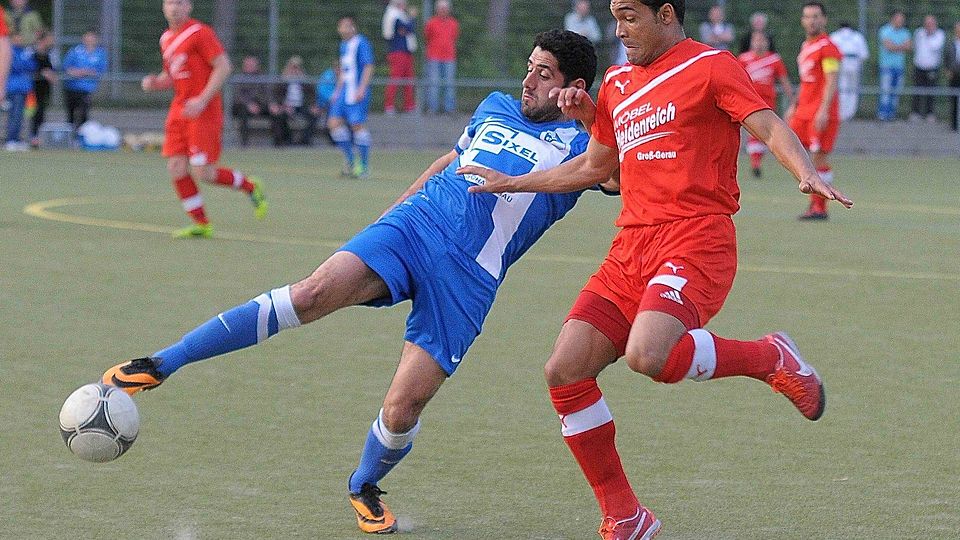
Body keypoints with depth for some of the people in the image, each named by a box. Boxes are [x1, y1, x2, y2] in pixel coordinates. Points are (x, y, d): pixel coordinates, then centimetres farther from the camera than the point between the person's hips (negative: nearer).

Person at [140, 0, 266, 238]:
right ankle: (201, 225, 8)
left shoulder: (199, 33, -10)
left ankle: (250, 187, 14)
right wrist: (155, 83, 3)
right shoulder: (166, 39, 14)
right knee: (176, 169, -2)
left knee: (201, 172, -11)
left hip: (203, 111, -8)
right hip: (179, 109, 8)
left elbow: (223, 67, -14)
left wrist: (202, 100, -21)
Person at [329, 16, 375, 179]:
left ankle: (364, 166, -2)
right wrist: (338, 90, 23)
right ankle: (350, 161, 10)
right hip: (344, 90, 9)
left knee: (357, 125, -9)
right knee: (334, 122, 1)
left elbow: (368, 67, -14)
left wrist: (361, 89, -21)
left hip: (357, 92, -9)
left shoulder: (361, 43, -9)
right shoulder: (344, 45, 18)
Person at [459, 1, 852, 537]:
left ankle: (772, 357, -4)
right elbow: (594, 166, 33)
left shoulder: (711, 66, -1)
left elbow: (769, 125, -14)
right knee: (565, 370, -6)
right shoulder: (618, 82, 21)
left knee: (648, 355, -33)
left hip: (695, 239, -8)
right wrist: (509, 183, 32)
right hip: (631, 247, 8)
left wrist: (807, 173, -32)